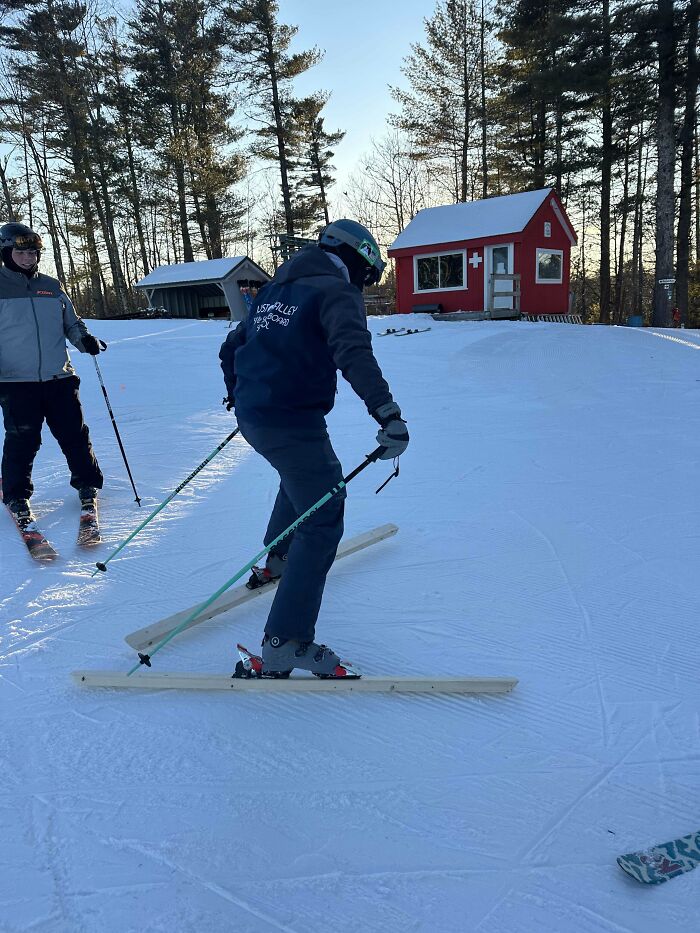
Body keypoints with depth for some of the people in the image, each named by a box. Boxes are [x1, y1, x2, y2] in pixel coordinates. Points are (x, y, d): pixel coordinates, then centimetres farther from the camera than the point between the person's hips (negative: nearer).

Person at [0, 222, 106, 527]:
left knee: (74, 434, 4)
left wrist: (86, 339, 0)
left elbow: (71, 322, 20)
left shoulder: (51, 287, 12)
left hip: (59, 377, 3)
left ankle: (88, 484, 21)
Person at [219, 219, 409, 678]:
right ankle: (286, 641, -7)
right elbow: (354, 352, -26)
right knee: (323, 523, -5)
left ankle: (277, 561, 49)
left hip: (252, 417, 9)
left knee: (300, 478, 35)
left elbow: (232, 346, 29)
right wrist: (388, 413, -35)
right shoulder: (337, 291, -5)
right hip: (294, 423, -9)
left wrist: (237, 392, 45)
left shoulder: (275, 290, 20)